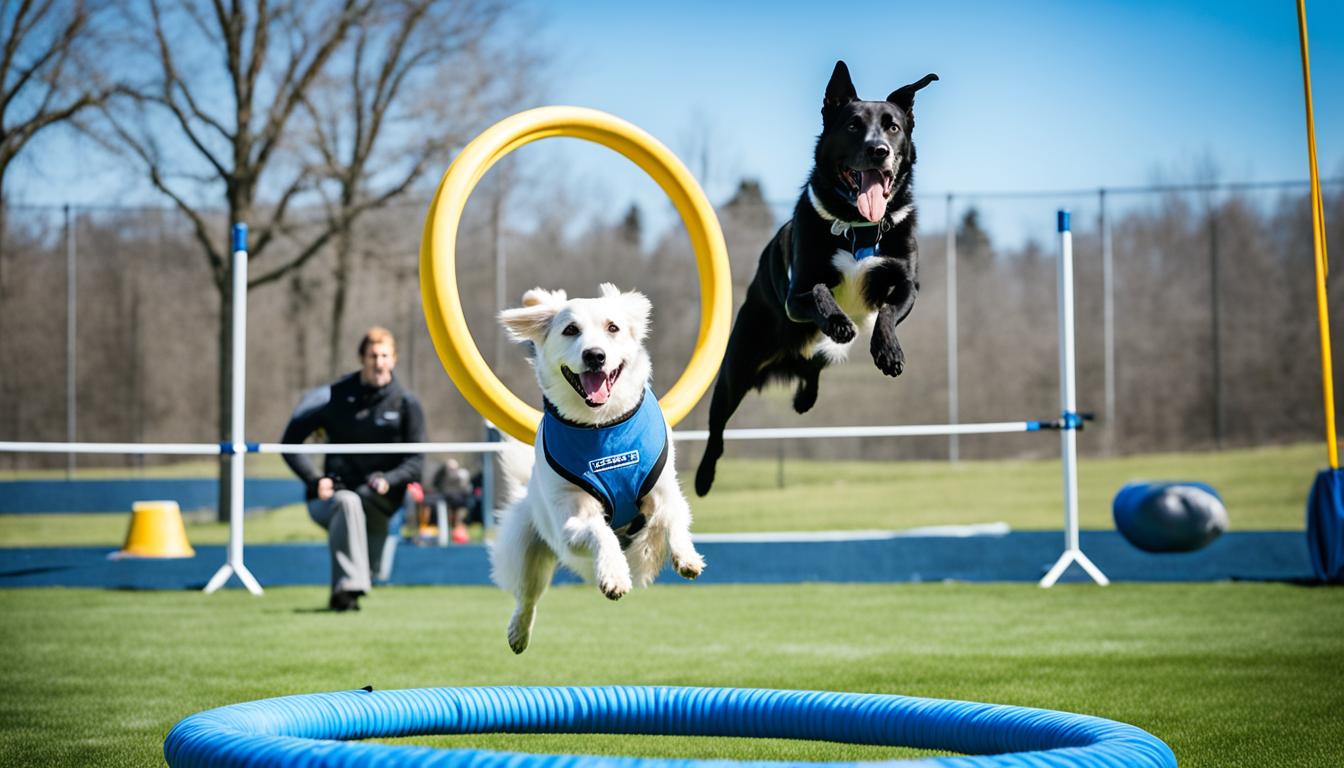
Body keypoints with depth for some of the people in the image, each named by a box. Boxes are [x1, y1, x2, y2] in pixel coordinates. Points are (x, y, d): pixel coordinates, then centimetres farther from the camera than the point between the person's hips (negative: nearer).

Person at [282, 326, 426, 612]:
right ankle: (348, 588, -42)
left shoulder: (406, 403, 3)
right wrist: (315, 480, -10)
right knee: (348, 503, -35)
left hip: (378, 501, 2)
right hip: (330, 497, -2)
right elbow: (290, 443, 5)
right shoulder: (335, 396, 2)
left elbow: (416, 460, 2)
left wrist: (388, 480, -18)